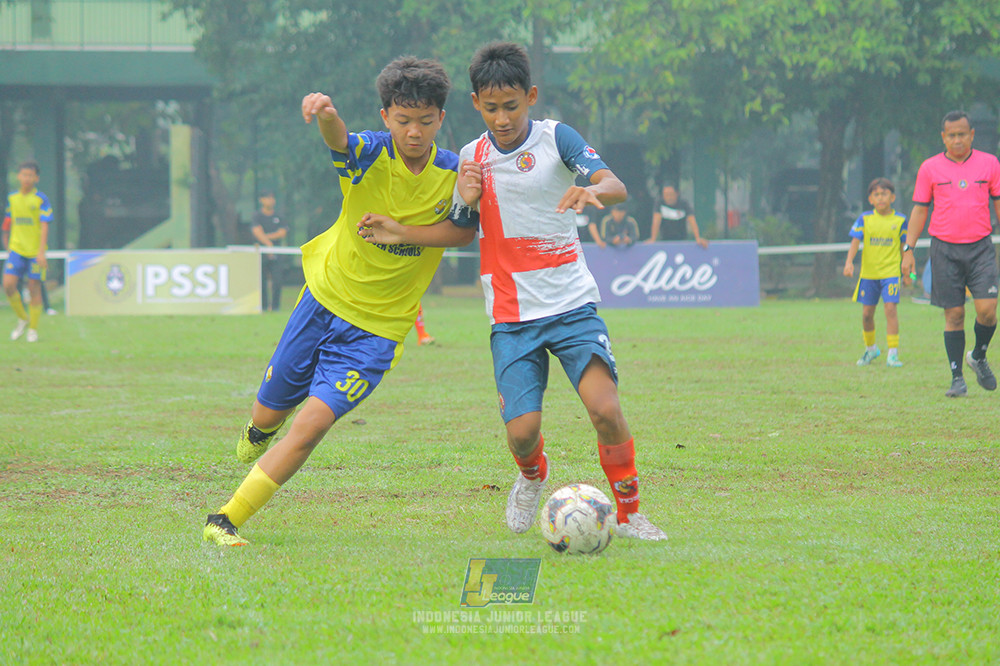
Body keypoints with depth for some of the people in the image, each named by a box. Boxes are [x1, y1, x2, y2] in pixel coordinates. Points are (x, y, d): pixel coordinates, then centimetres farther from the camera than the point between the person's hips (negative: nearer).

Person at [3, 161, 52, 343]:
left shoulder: (41, 199, -6)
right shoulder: (12, 198, 7)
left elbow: (44, 226, -11)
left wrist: (41, 252, -18)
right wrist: (7, 245, 22)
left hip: (35, 251, -3)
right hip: (16, 249, 3)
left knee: (34, 288, 0)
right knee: (8, 284, -10)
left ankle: (33, 329, 12)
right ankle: (23, 319, 12)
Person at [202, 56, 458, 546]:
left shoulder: (456, 174, -9)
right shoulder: (370, 155, -15)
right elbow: (338, 139, -37)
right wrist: (327, 115, -62)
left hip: (377, 329, -1)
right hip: (325, 298, 1)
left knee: (312, 425, -16)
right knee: (271, 413, 16)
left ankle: (227, 520, -7)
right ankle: (259, 430, 55)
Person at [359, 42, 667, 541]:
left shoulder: (555, 138, -4)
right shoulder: (472, 158, 8)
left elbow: (615, 186, -18)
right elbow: (463, 232, 22)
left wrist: (592, 190, -41)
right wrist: (401, 234, 8)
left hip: (571, 304, -3)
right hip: (511, 317, 3)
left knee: (605, 409, -20)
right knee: (522, 431, -9)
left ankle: (629, 513, 0)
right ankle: (532, 477, 28)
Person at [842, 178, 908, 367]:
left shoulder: (900, 220, 1)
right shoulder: (864, 219, 1)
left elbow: (904, 247, 10)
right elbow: (855, 242, -6)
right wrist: (849, 262, -21)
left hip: (890, 272, -2)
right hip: (868, 273, 2)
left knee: (890, 308, -15)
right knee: (867, 313, 8)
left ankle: (893, 354, -11)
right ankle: (870, 348, 32)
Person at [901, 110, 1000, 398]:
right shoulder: (930, 168, 4)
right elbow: (919, 210, 8)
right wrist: (908, 250, 2)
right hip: (945, 249, 0)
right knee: (954, 314, -2)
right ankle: (957, 378, 5)